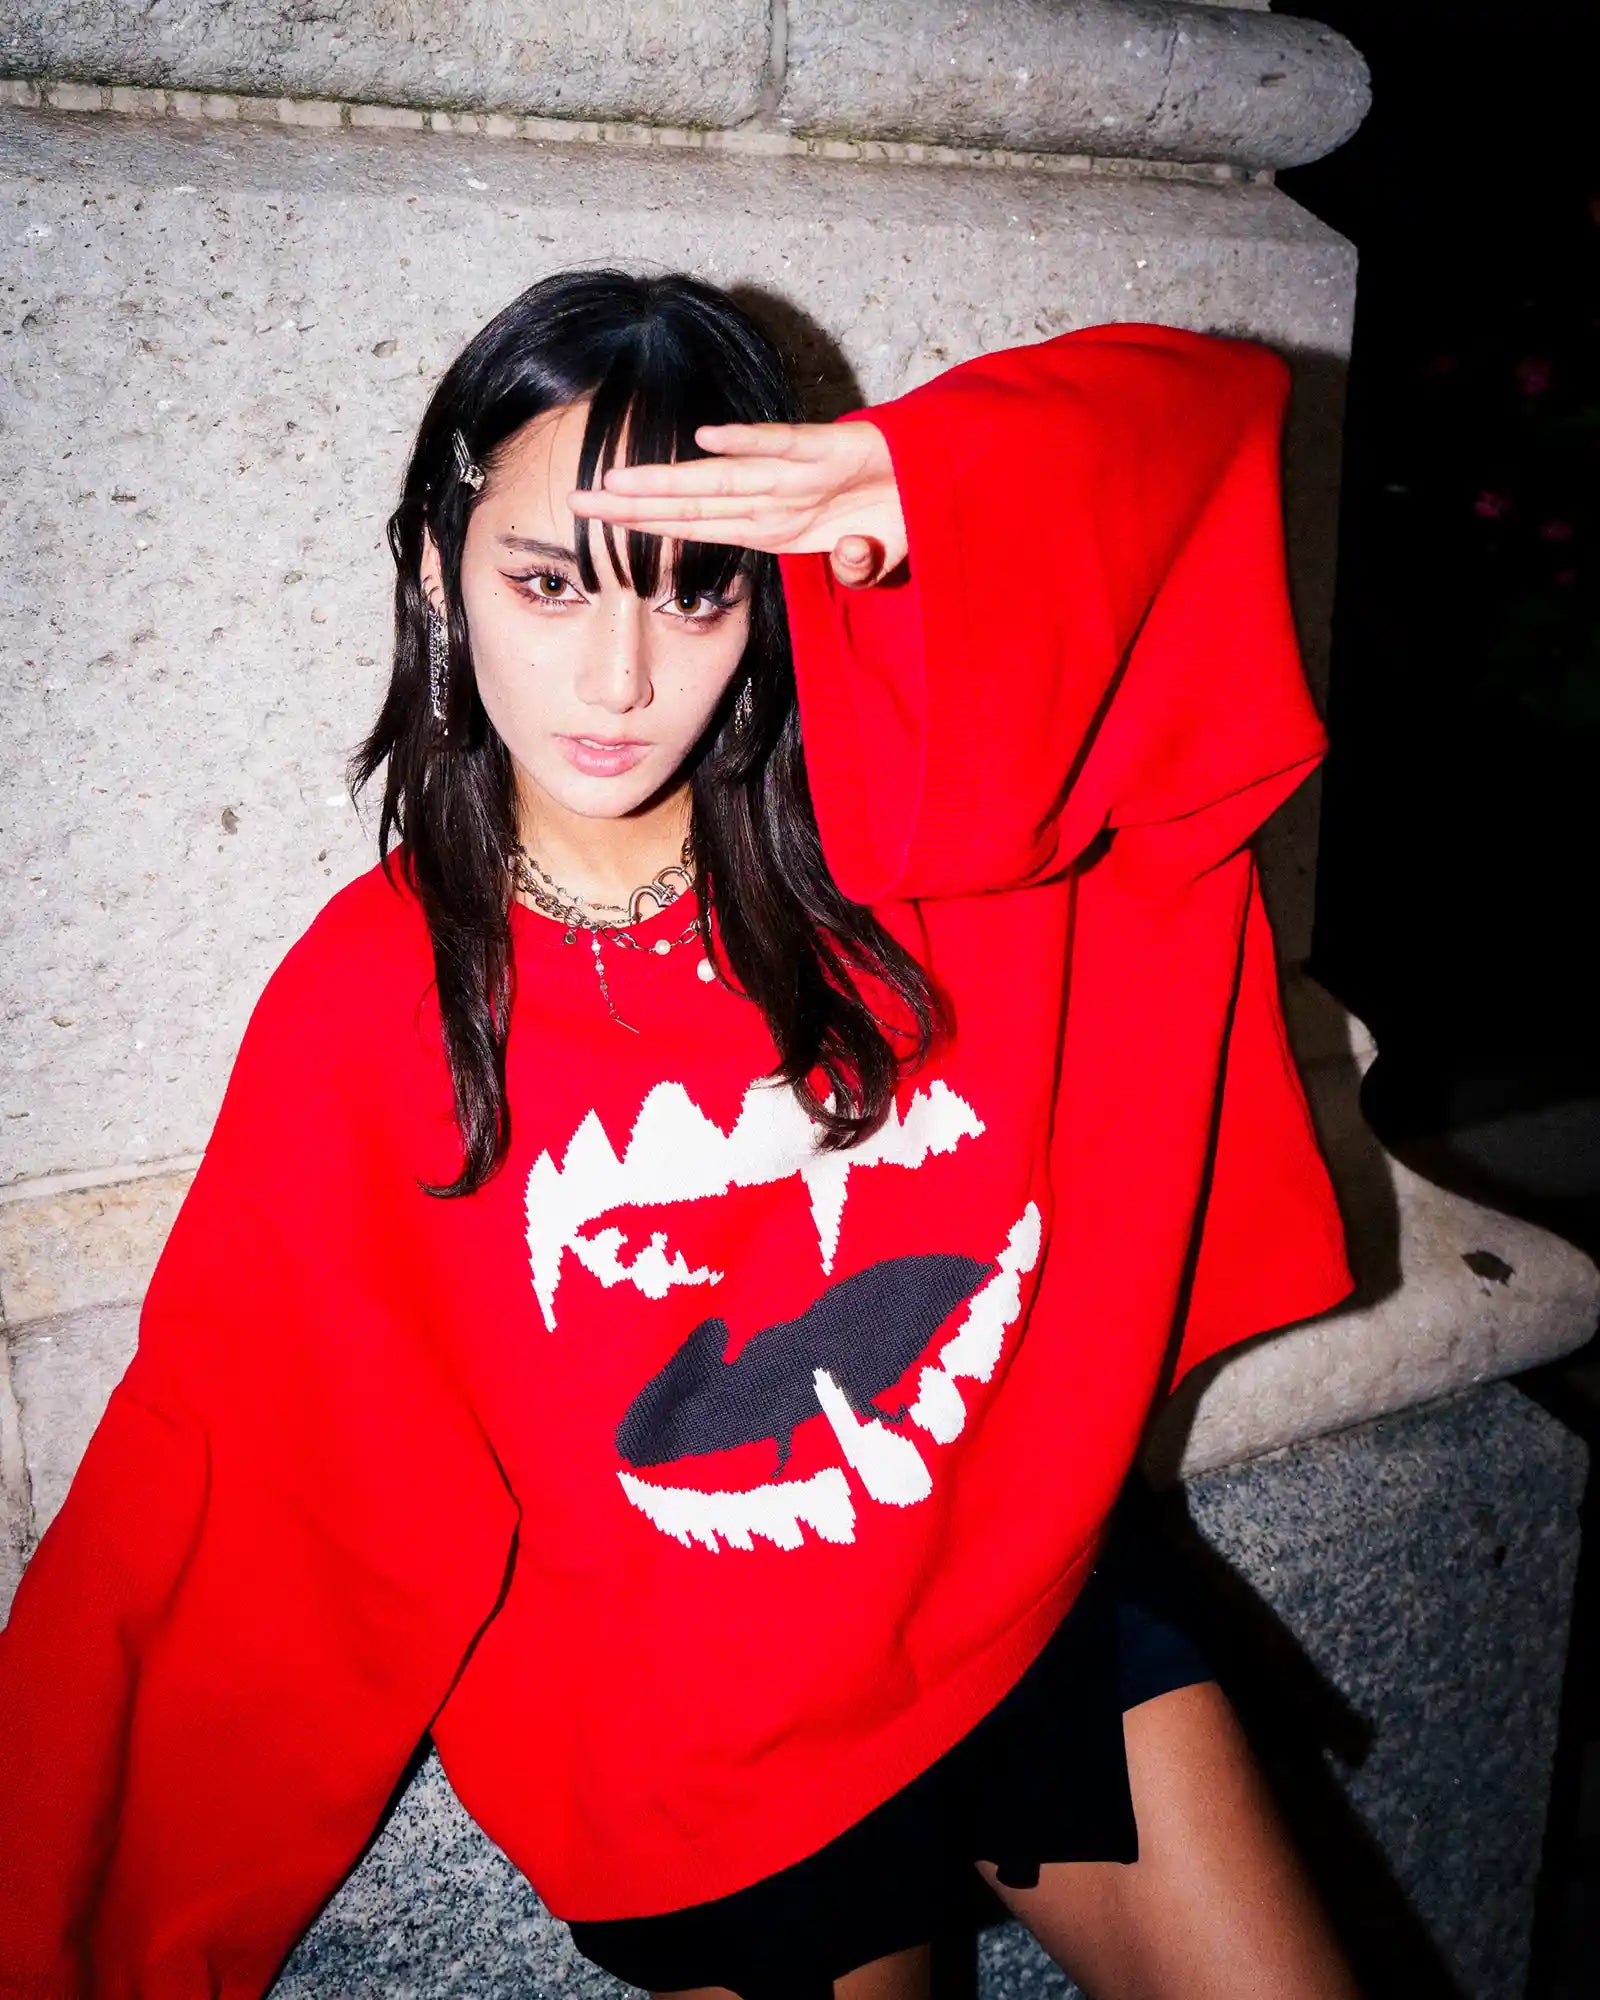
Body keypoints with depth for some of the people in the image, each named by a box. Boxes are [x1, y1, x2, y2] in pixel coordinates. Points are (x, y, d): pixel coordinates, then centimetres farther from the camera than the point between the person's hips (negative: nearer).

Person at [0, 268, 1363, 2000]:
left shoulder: (903, 815, -10)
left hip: (1038, 1594, 2)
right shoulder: (365, 1011, -14)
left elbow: (1208, 426, -13)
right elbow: (216, 1496, -8)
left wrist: (934, 481, -33)